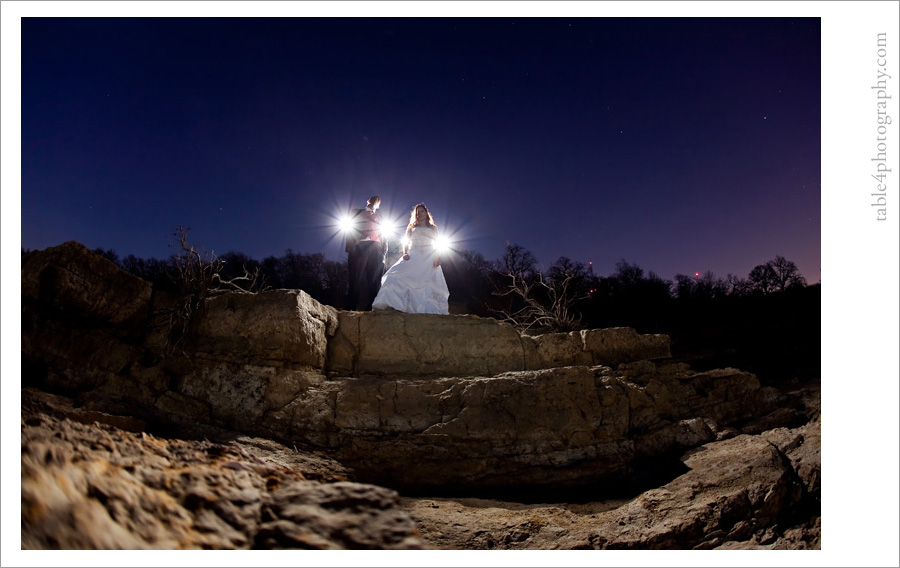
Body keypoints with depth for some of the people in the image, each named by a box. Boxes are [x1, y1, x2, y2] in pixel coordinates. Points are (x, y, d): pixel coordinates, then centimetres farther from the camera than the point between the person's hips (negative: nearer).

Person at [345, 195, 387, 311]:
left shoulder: (379, 217, 27)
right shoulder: (357, 212, 20)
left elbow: (383, 235, 20)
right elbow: (350, 230, 10)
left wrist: (384, 249, 4)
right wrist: (351, 247, -5)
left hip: (376, 248, 2)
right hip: (359, 247, -2)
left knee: (374, 279, -9)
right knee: (358, 278, -11)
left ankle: (372, 307, -13)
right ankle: (355, 308, -16)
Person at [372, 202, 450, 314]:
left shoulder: (433, 228, 22)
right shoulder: (411, 228, 23)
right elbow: (405, 243, 14)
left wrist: (438, 257, -5)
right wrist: (405, 253, -6)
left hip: (429, 258, 0)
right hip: (413, 257, 0)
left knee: (430, 285, -13)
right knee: (395, 275, -20)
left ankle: (429, 311, -14)